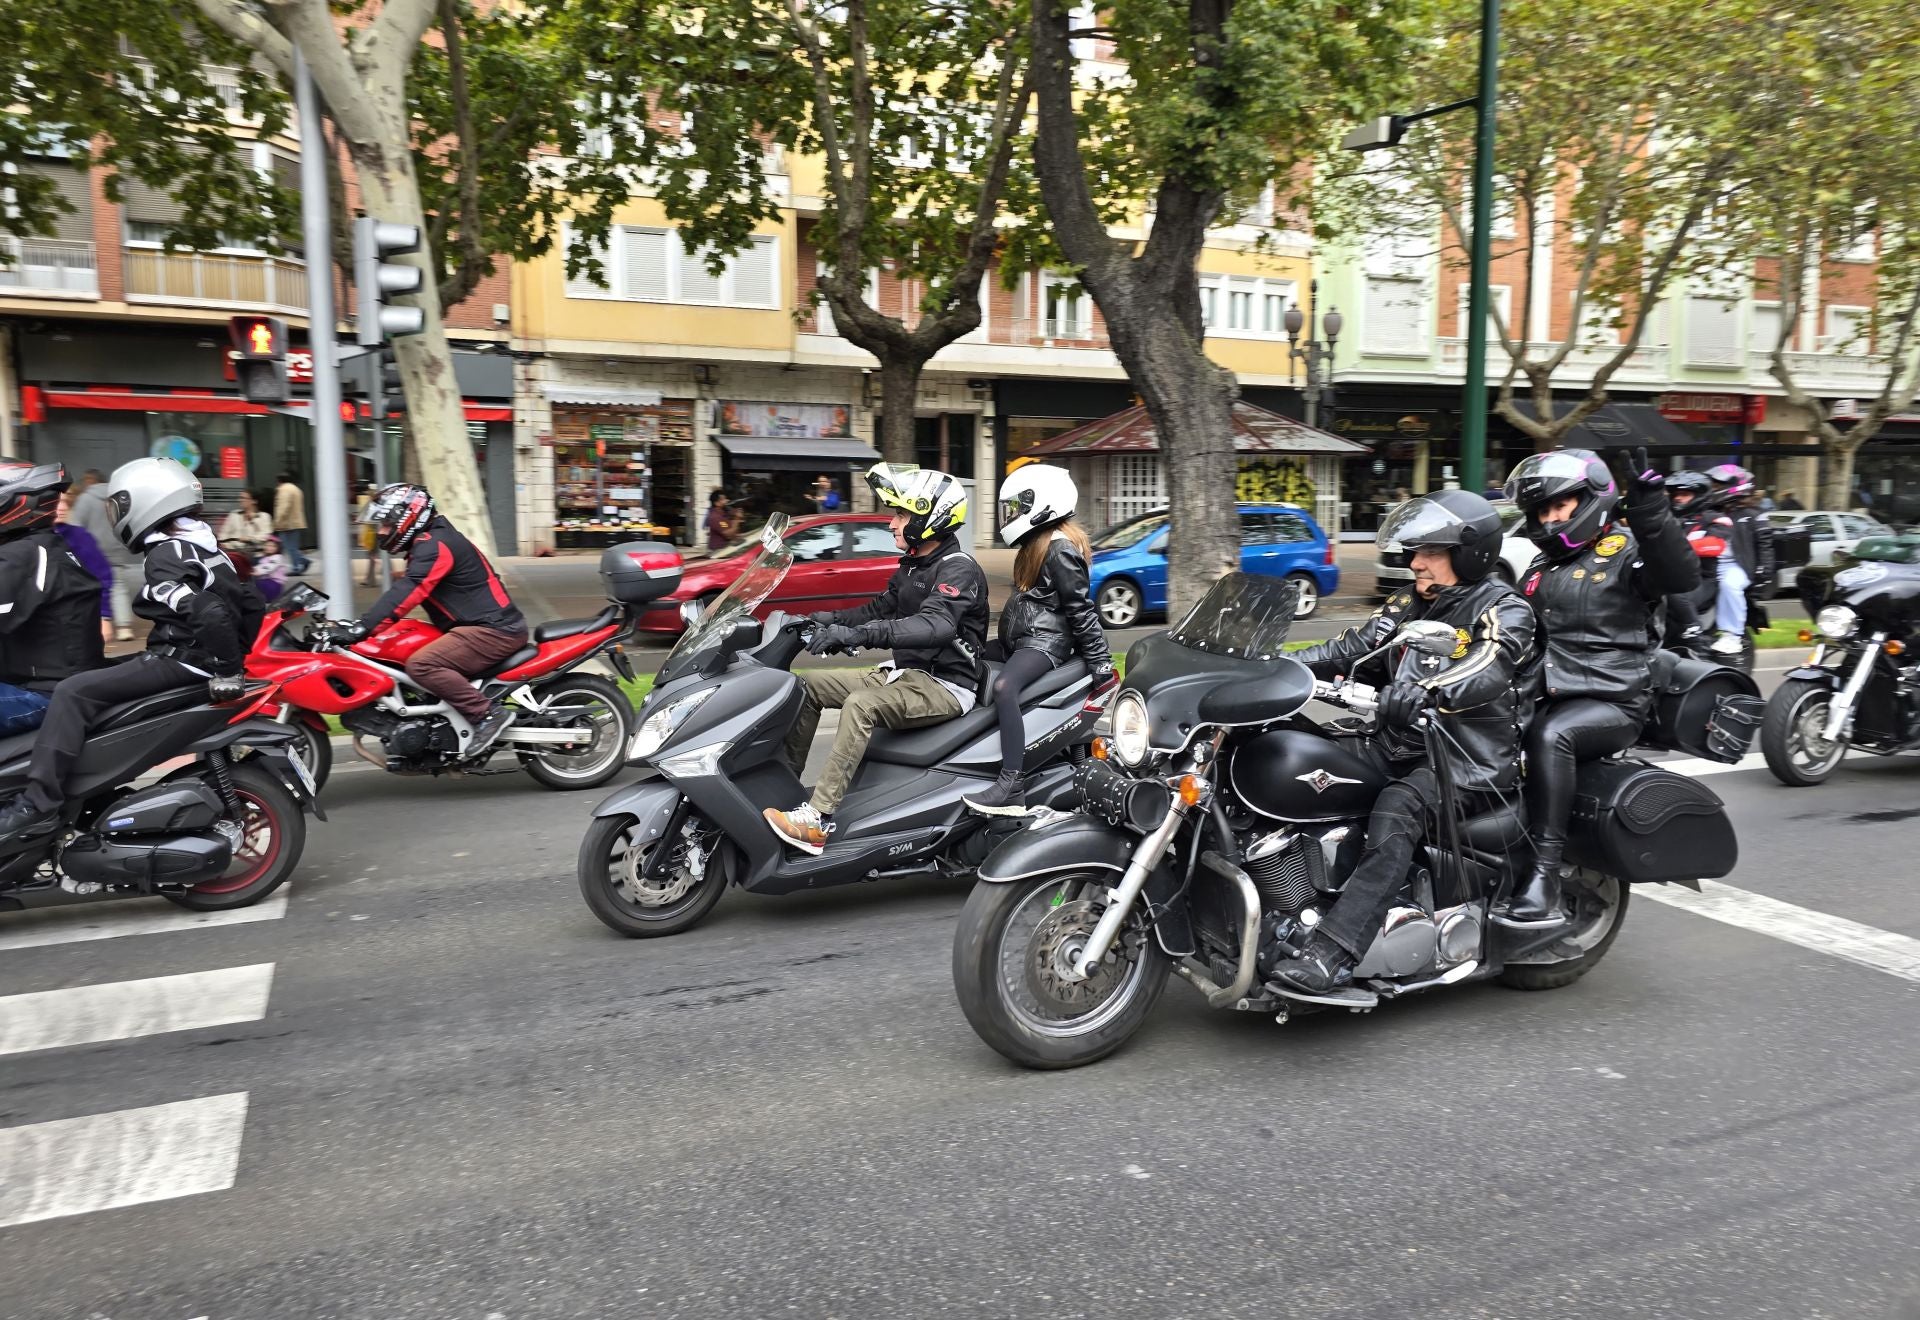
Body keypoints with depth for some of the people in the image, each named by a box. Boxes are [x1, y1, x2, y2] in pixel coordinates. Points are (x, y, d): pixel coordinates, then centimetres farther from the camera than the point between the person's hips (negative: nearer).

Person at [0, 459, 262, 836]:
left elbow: (209, 612, -30)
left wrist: (226, 670, -24)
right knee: (90, 677, 22)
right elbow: (252, 603, 18)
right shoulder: (205, 548, 13)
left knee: (72, 693, -15)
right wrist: (234, 655, 23)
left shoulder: (164, 558, -16)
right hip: (198, 658, 10)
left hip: (180, 661, -10)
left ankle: (39, 801, -18)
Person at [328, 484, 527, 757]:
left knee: (421, 664, -25)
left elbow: (406, 593, -25)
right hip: (489, 624, 12)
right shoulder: (429, 542, 22)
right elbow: (404, 590, 28)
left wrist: (361, 629, -29)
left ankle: (488, 713, -20)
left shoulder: (434, 545, -13)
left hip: (494, 629, -12)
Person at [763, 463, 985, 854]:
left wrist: (860, 634, -46)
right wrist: (829, 619, 6)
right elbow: (881, 607, 23)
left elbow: (936, 626, -35)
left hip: (946, 685, -10)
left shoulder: (958, 569, -17)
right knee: (809, 683, 5)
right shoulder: (913, 565, 14)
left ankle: (818, 819, -36)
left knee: (861, 704, -34)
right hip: (907, 674, 10)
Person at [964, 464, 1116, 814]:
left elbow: (1081, 609, -17)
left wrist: (1101, 663, -19)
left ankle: (1012, 788, -40)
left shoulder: (1061, 548, -13)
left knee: (1003, 687, -34)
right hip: (1019, 639, 11)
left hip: (1045, 641, -11)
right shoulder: (1037, 543, 18)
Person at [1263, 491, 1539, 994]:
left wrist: (1424, 691, -42)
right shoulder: (1411, 604, 16)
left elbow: (1487, 671, -25)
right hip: (1406, 744, 7)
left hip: (1470, 755, -7)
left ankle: (1333, 953, -43)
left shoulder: (1504, 611, -6)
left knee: (1396, 810, -35)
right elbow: (1351, 649, 8)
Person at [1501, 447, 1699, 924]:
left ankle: (1545, 873, -36)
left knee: (1549, 736, -34)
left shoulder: (1624, 550, -1)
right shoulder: (1540, 569, 22)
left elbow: (1682, 575, -22)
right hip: (1553, 696, 7)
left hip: (1614, 702, -7)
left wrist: (1647, 503, -31)